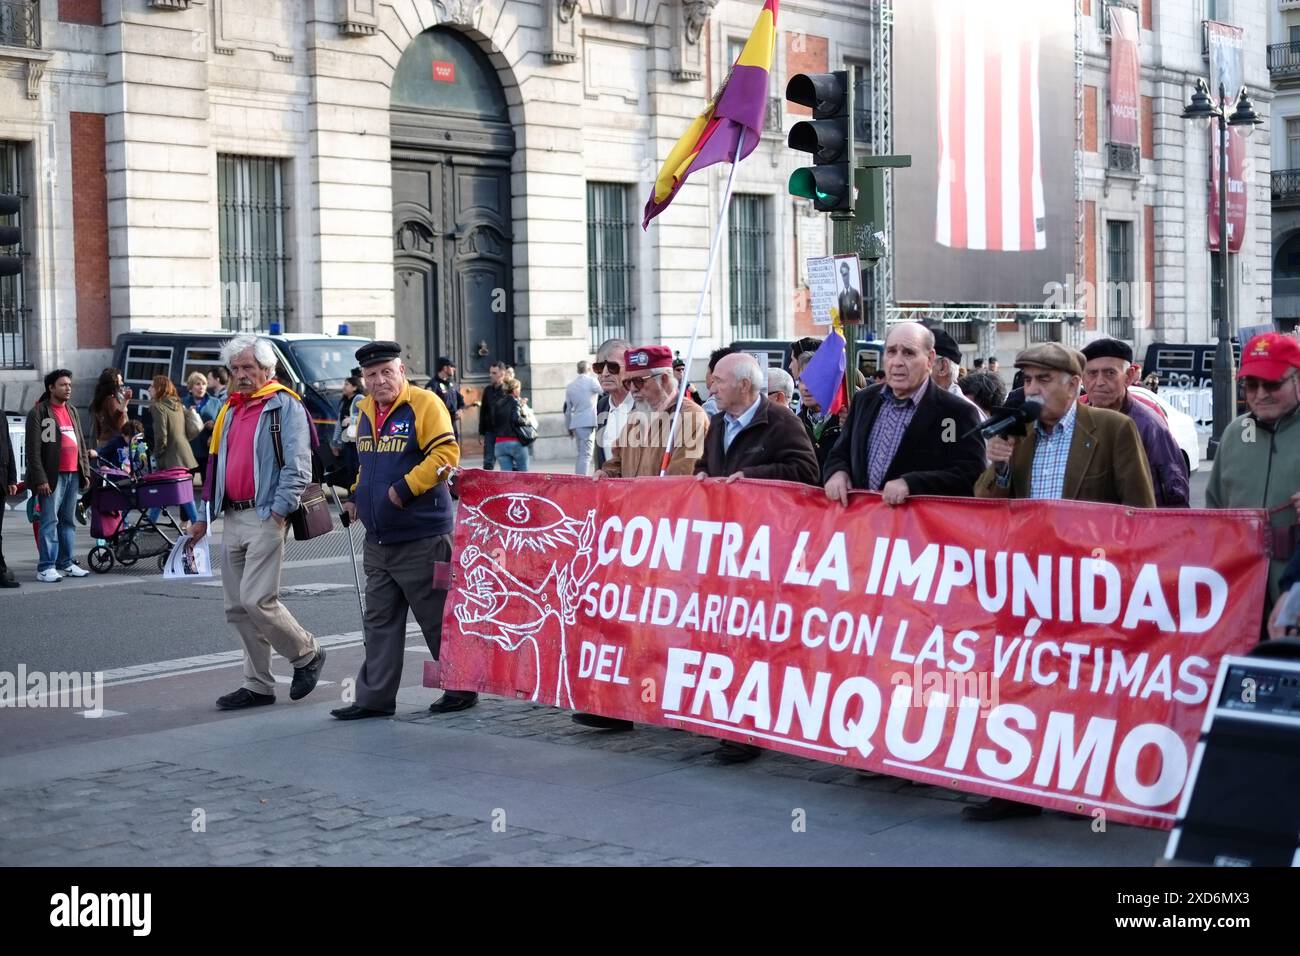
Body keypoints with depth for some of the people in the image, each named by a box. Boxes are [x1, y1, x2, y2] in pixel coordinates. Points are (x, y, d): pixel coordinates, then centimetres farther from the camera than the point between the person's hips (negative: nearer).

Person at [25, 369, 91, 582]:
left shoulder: (72, 412, 18)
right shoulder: (38, 413, -4)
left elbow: (81, 444, 22)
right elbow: (33, 450, -10)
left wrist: (85, 472, 14)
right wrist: (40, 479, -16)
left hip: (73, 475, 7)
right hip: (53, 476, -7)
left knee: (68, 521, 10)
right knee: (50, 521, -8)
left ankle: (65, 564, 17)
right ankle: (45, 568, -6)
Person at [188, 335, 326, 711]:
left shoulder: (284, 405, -5)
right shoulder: (230, 410, 19)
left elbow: (297, 465, -13)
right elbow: (216, 465, 25)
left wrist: (280, 510, -20)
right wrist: (204, 516, 22)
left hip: (266, 517, -8)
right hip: (233, 519, 8)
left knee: (257, 601, -14)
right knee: (237, 608, 6)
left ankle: (307, 654, 8)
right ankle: (258, 685, 13)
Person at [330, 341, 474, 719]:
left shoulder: (425, 404, -10)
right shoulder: (367, 411, 14)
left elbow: (446, 453, -19)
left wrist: (406, 488, -22)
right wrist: (357, 495, 13)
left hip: (421, 536, -8)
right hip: (378, 539, 8)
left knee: (437, 618, 0)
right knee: (380, 621, 10)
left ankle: (461, 689, 13)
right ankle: (375, 697, 16)